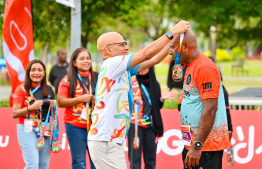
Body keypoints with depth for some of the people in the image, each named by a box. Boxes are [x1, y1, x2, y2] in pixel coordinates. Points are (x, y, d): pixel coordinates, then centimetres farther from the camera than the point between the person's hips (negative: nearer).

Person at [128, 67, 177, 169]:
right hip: (135, 125, -3)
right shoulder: (132, 84, 2)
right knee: (135, 157, -6)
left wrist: (162, 99, -4)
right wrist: (132, 100, -19)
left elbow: (157, 107, 15)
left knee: (150, 157, 4)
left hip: (150, 126, 3)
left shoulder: (155, 85, 11)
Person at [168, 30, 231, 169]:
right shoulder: (190, 66, 15)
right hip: (191, 142, 10)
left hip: (205, 144, -10)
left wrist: (197, 146, -24)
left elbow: (210, 109, -22)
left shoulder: (204, 68, -16)